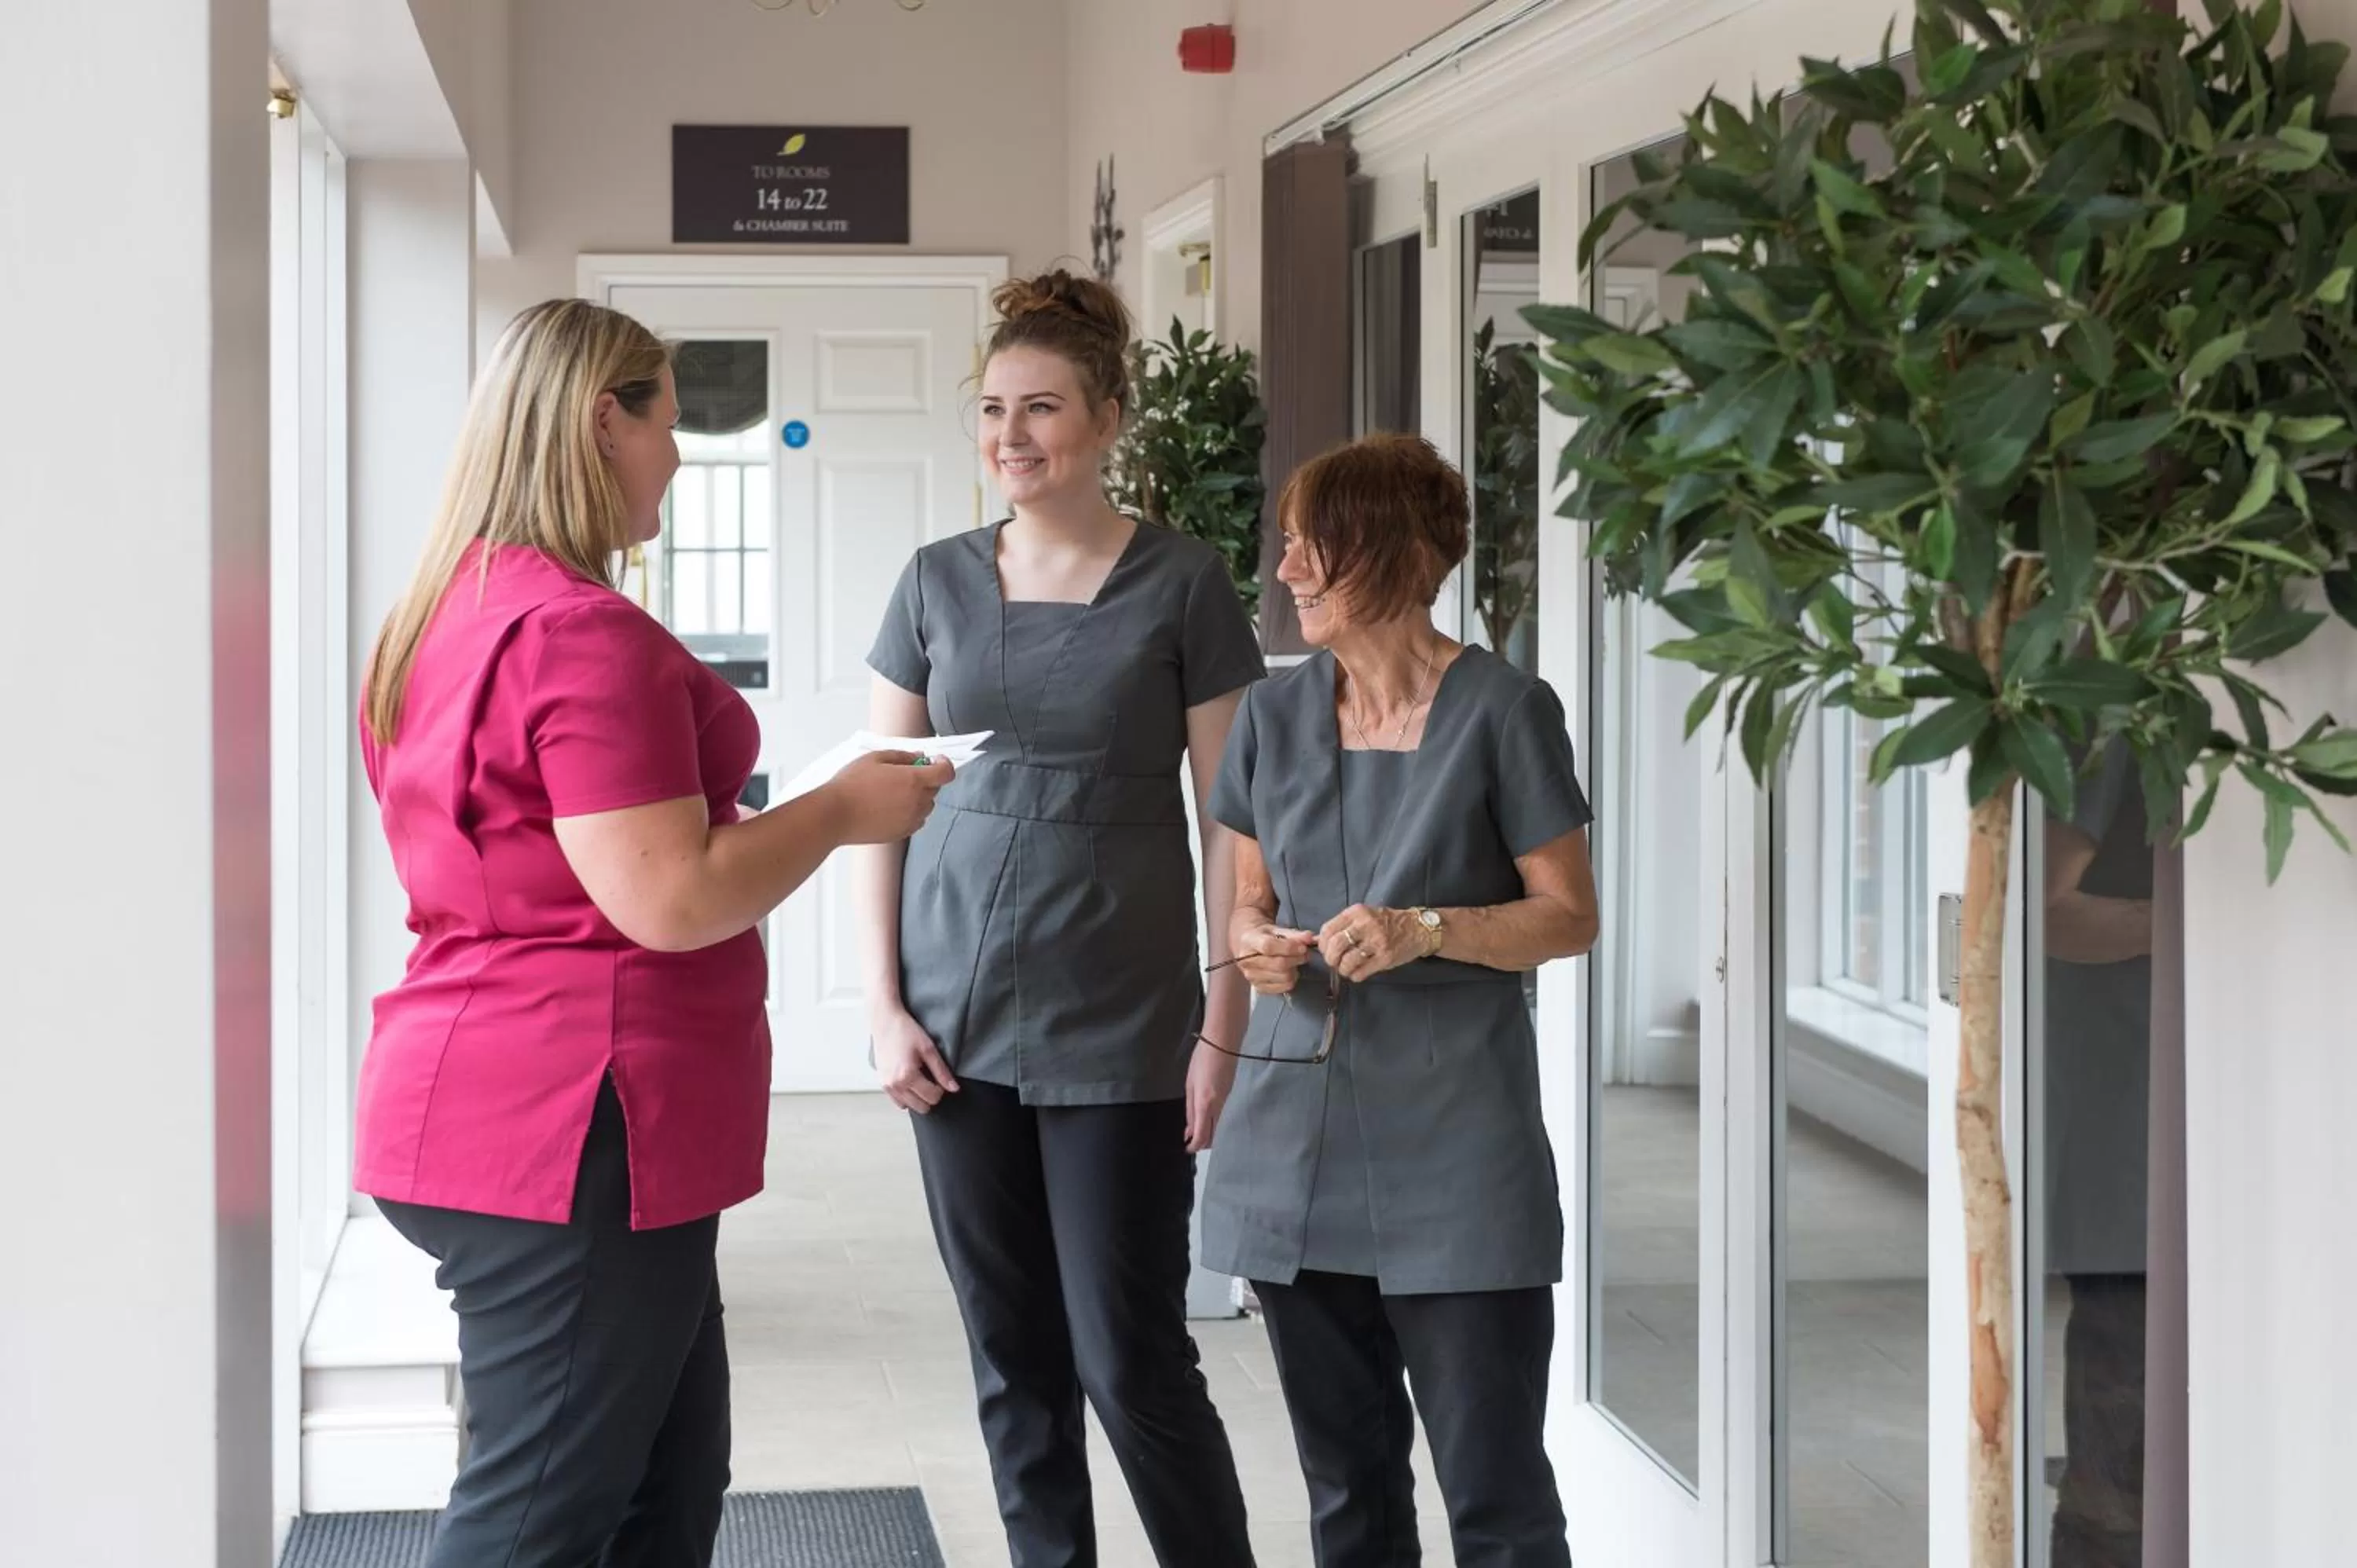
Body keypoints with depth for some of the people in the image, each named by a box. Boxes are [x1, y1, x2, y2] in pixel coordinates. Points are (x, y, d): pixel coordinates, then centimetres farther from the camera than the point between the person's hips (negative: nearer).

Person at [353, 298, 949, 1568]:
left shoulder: (445, 616, 14)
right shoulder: (582, 630, -18)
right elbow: (669, 902, -22)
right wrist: (841, 809, -8)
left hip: (480, 1112, 10)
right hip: (575, 1126, -10)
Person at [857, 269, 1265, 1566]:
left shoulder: (1180, 585, -2)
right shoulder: (937, 582, 6)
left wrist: (1225, 1025, -6)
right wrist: (884, 1006, 1)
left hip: (1118, 1025, -3)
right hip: (960, 1022, 3)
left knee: (1129, 1359, -2)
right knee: (1011, 1357, 8)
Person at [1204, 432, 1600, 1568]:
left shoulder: (1501, 712, -5)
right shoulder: (1274, 715, 9)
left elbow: (1569, 917, -2)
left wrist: (1429, 931, -18)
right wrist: (1256, 947, -5)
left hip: (1455, 1147, -5)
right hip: (1299, 1137, 5)